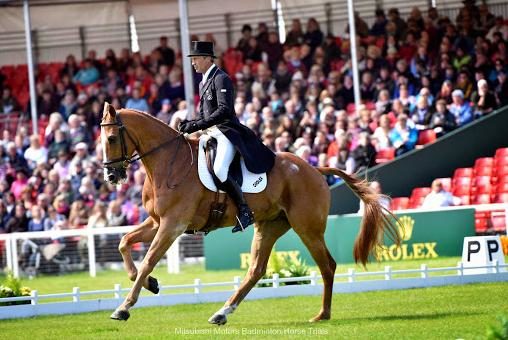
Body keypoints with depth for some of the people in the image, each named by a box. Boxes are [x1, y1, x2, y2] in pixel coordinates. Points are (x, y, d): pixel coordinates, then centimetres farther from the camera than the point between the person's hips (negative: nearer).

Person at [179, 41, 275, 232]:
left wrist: (197, 125, -26)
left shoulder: (221, 79, -10)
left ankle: (244, 211, -22)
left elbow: (224, 110, -22)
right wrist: (190, 124, 4)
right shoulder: (203, 83, 19)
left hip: (226, 132, -11)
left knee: (219, 170, -31)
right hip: (211, 133, 11)